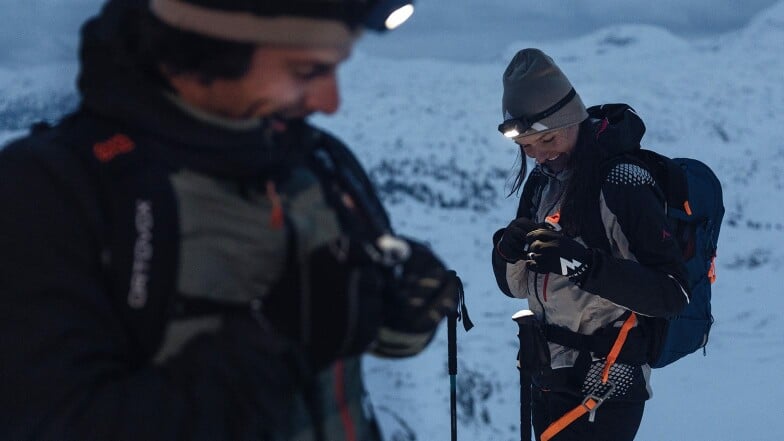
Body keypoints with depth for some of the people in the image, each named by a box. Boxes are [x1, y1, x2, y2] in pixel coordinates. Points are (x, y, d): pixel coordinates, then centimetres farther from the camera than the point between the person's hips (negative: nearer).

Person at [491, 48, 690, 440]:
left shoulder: (622, 184, -16)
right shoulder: (541, 182, 8)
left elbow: (673, 292, -20)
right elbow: (516, 286, 12)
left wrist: (585, 264, -30)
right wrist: (509, 251, -11)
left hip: (603, 393, -8)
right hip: (548, 381, 8)